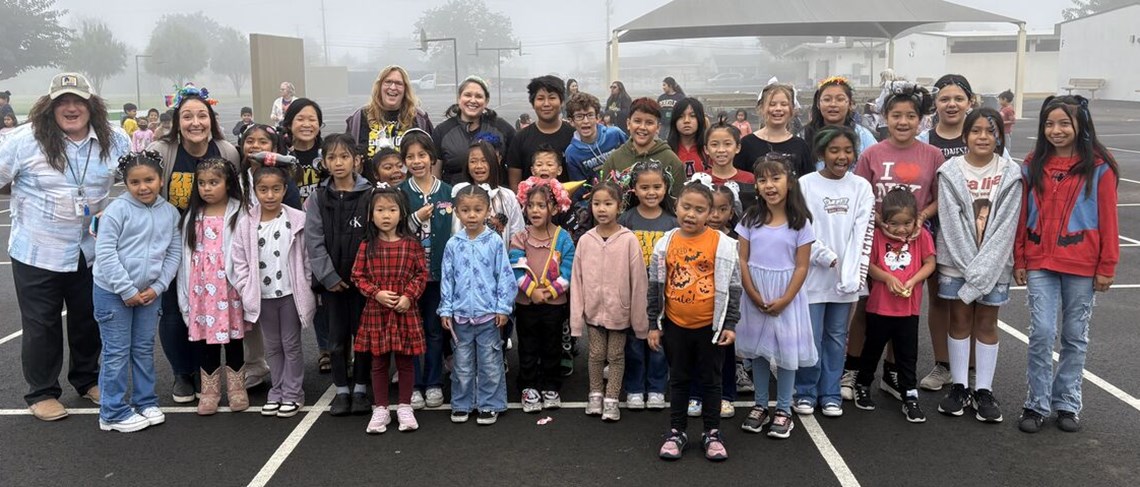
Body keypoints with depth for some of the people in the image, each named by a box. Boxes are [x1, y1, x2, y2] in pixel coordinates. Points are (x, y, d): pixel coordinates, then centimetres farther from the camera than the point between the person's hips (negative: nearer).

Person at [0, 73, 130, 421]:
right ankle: (41, 392, 24)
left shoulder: (114, 140, -5)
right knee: (41, 325, 8)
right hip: (37, 252, -3)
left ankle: (87, 379, 37)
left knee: (89, 319, 17)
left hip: (91, 249, 3)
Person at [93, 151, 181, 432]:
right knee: (117, 352, 2)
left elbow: (174, 253, 4)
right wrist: (127, 290, -16)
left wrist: (157, 287, -6)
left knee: (144, 349, 15)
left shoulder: (170, 213, 0)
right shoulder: (118, 210, -13)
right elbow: (105, 253, -16)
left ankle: (145, 402, 28)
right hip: (113, 292, -4)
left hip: (150, 292, 4)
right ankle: (113, 413, 12)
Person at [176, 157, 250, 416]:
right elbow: (185, 256, 8)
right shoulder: (192, 216, 9)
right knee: (205, 341, 9)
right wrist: (184, 295, 5)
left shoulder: (239, 214, -5)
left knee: (233, 339, 7)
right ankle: (209, 390, 21)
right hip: (201, 290, 4)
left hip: (229, 288, -3)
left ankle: (236, 388, 21)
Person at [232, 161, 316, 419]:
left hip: (290, 294, -2)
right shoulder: (246, 223, -2)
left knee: (291, 345, 7)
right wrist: (247, 293, -3)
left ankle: (292, 394, 17)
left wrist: (305, 289, -4)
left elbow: (307, 258, -3)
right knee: (272, 347, 14)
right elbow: (240, 263, 2)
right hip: (262, 296, 2)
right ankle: (277, 391, 26)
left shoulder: (297, 220, -7)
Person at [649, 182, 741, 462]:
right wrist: (654, 325, 3)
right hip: (675, 325, 2)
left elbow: (732, 288, -5)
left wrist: (730, 324, -7)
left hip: (710, 325, -2)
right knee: (678, 379, 15)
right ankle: (677, 431, 27)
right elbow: (655, 287, 3)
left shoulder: (722, 244, -9)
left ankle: (712, 433, 24)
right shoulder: (665, 244, -3)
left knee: (711, 380, 11)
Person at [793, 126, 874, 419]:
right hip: (813, 276, -2)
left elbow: (863, 234, -2)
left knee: (836, 337, 11)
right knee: (810, 338, 0)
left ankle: (830, 394, 23)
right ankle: (806, 392, 18)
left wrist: (853, 276, -11)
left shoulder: (861, 187, 3)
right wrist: (829, 258, -12)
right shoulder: (806, 185, -4)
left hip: (845, 278, 3)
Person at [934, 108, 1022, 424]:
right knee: (960, 320, 7)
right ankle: (959, 387, 18)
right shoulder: (950, 172, -4)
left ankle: (984, 391, 15)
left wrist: (982, 268, -15)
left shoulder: (1010, 174, -3)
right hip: (956, 261, 0)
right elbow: (952, 223, -8)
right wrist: (969, 267, -14)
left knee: (986, 323, 6)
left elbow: (1006, 225, -8)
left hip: (994, 262, 0)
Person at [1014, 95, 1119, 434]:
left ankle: (1067, 403, 22)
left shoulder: (1099, 167, -3)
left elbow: (1108, 219, -2)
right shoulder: (1032, 165, 4)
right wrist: (1019, 260, 6)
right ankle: (1037, 404, 9)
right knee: (1041, 333, -3)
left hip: (1082, 265, -1)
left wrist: (1106, 266, -3)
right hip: (1040, 262, 1)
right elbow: (1023, 216, 6)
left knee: (1075, 335, 9)